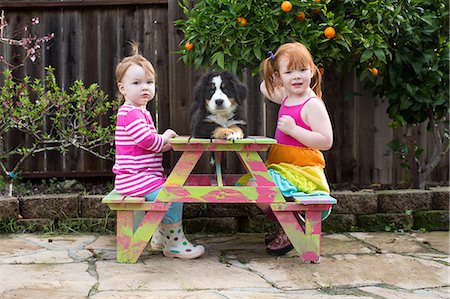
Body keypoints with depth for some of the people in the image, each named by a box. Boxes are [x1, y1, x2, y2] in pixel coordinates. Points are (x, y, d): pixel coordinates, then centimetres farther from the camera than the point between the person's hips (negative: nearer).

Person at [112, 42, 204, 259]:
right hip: (135, 178, -11)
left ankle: (160, 238, 22)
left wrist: (164, 143, 8)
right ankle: (174, 243, -7)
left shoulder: (141, 112, 19)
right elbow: (148, 141, -24)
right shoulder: (131, 113, -16)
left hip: (146, 175, 11)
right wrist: (165, 138, -5)